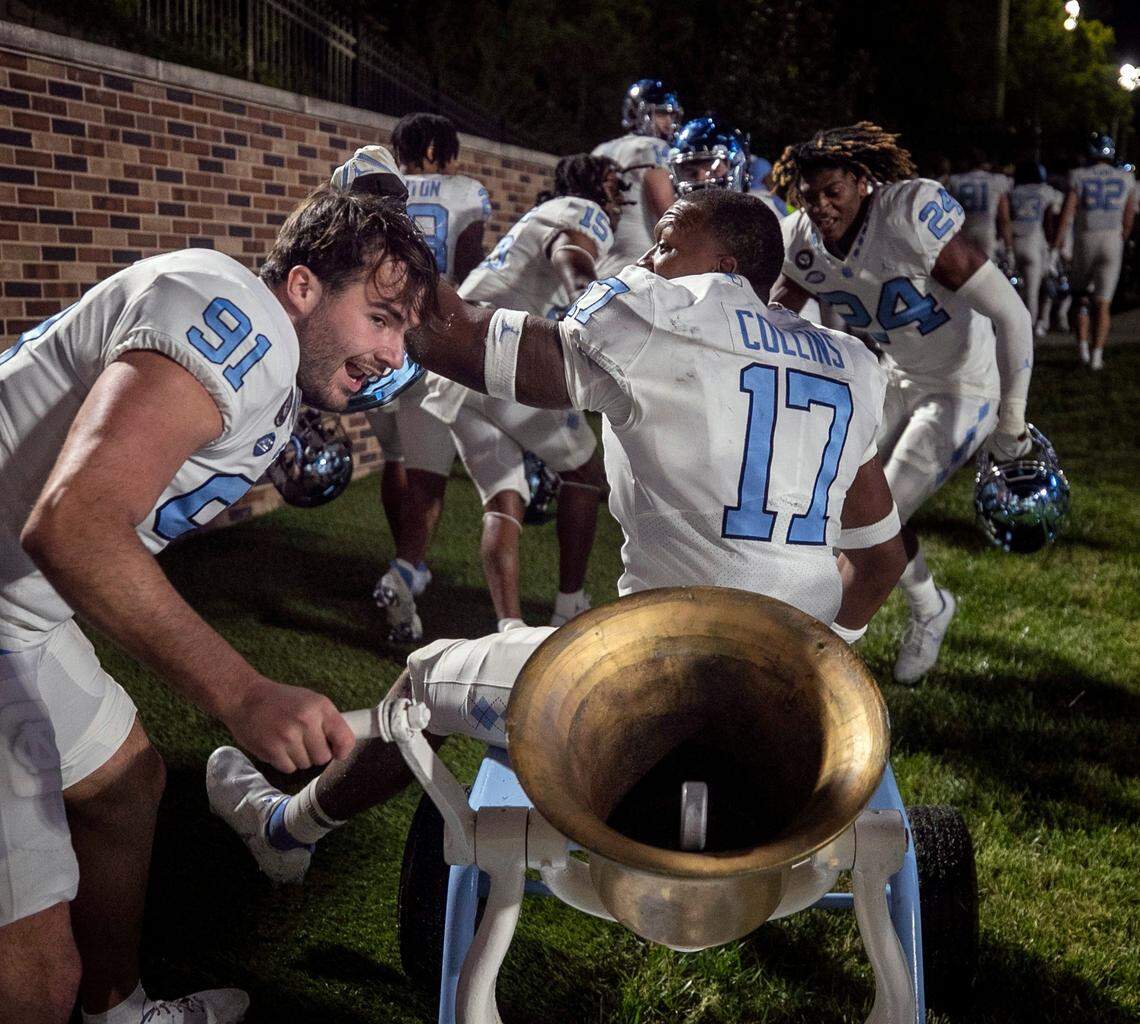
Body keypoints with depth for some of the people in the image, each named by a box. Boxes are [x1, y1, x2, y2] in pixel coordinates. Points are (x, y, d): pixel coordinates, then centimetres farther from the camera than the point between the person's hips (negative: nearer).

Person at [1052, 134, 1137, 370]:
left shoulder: (1079, 177, -5)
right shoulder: (1126, 179, 3)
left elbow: (1066, 214, -12)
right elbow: (1128, 218, 10)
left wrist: (1055, 247, -11)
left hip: (1084, 242, -1)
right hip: (1112, 241, 1)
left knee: (1081, 295, 16)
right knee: (1103, 303, 3)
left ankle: (1082, 345, 4)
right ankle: (1097, 354, -2)